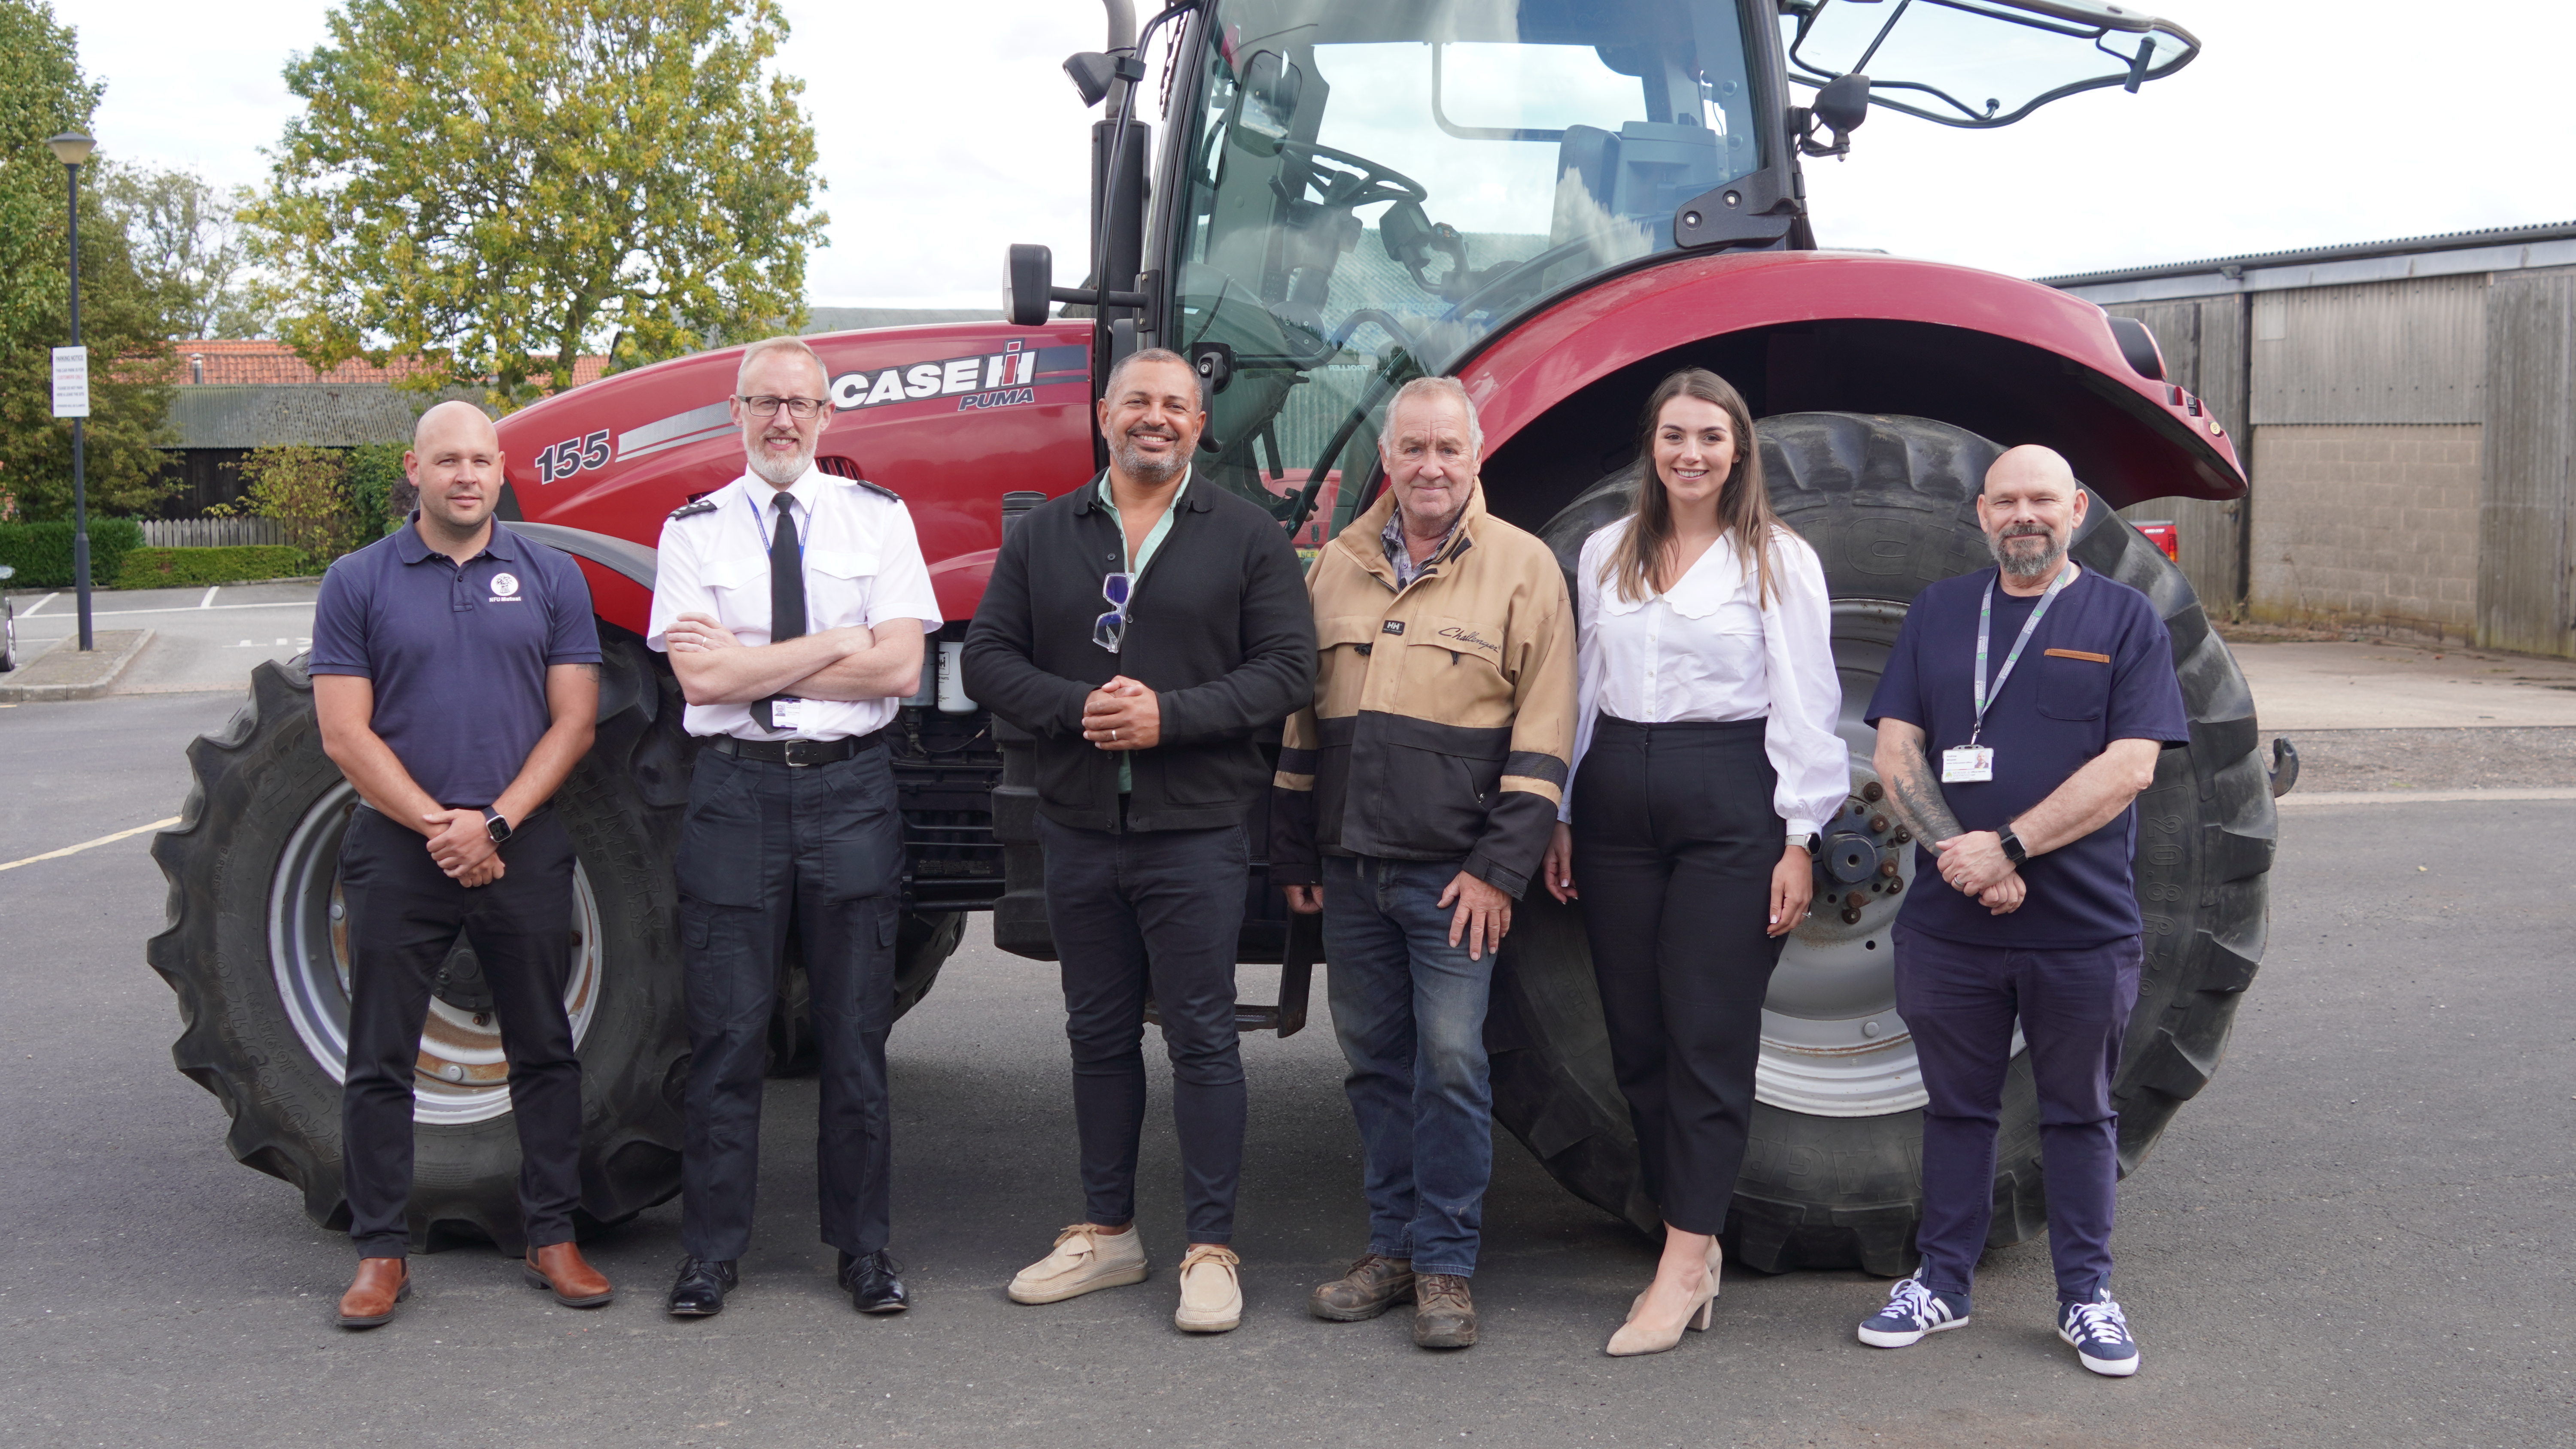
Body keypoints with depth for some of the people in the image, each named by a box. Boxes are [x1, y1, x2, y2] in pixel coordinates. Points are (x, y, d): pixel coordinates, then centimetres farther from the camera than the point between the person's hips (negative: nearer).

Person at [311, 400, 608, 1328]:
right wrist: (438, 826, -13)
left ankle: (553, 1236, 18)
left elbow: (573, 722, 0)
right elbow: (345, 735, -4)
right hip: (397, 850, -1)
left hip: (525, 850, 1)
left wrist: (494, 823, -12)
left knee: (544, 1051, 8)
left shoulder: (551, 578, 5)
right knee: (380, 1062, 3)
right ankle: (380, 1251, 13)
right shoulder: (358, 583, 2)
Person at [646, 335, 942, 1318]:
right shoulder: (695, 530, 5)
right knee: (727, 1032, 2)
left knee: (855, 1032, 6)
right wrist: (837, 645, -9)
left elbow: (899, 668, -5)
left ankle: (865, 1248, 17)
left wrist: (750, 663, -8)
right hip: (736, 789, 0)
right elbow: (700, 680, -7)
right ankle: (712, 1251, 12)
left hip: (850, 788, 0)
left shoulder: (878, 518, 6)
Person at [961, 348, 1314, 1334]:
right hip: (1079, 831, 4)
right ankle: (1107, 1233, 24)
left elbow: (1287, 669, -5)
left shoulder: (1247, 537, 2)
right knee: (1100, 1034, 13)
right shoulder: (1043, 535, 10)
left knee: (1201, 1037, -1)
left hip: (1196, 832, -3)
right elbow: (988, 658, 5)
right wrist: (1077, 708, -13)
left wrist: (1170, 715, -18)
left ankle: (1211, 1249, 6)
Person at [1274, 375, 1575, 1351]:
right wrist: (1294, 853, 13)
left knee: (1450, 1059, -6)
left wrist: (1499, 868, -11)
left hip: (1453, 871, -5)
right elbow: (1302, 716, 16)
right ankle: (1394, 1247, 21)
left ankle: (1447, 1266, 4)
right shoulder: (1338, 566, 12)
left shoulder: (1521, 568, -1)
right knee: (1375, 1057, 10)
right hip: (1350, 867, 5)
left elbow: (1541, 738, -5)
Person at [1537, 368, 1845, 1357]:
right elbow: (1579, 689, 15)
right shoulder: (1606, 554, 12)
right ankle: (1694, 1248, 14)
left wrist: (1798, 839, -7)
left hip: (1731, 807, -4)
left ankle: (1684, 1266, -3)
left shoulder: (1779, 561, 1)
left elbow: (1804, 709, -2)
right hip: (1617, 798, 5)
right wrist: (1558, 816, 12)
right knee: (1637, 1037, 5)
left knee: (1708, 1041, -5)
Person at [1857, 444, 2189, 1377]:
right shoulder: (1938, 613, 9)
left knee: (2079, 1113, 9)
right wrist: (1957, 854, -13)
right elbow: (1896, 751, 3)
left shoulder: (2125, 619, 1)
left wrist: (2008, 846, -17)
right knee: (1956, 1105, 12)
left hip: (2082, 925, -2)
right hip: (1948, 922, 2)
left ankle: (2087, 1296, 20)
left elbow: (2130, 766, -9)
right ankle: (1942, 1282, 23)